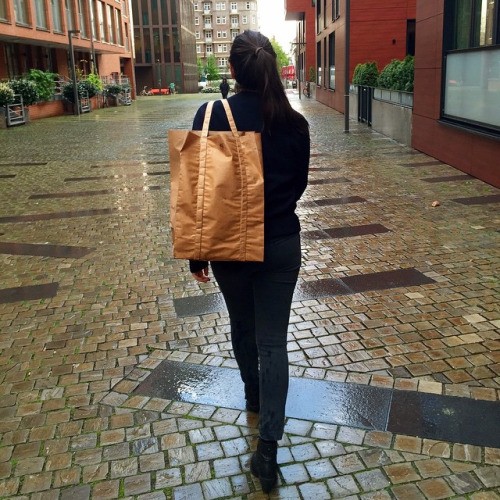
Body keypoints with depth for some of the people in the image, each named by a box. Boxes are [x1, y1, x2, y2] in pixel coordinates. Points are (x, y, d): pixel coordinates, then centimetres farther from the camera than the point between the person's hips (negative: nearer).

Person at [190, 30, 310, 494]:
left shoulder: (212, 116, -11)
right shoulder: (294, 123, -5)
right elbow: (299, 185, 7)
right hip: (282, 244, 1)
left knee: (242, 326, 23)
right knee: (273, 341, 6)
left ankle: (254, 397, 48)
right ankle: (268, 448, 4)